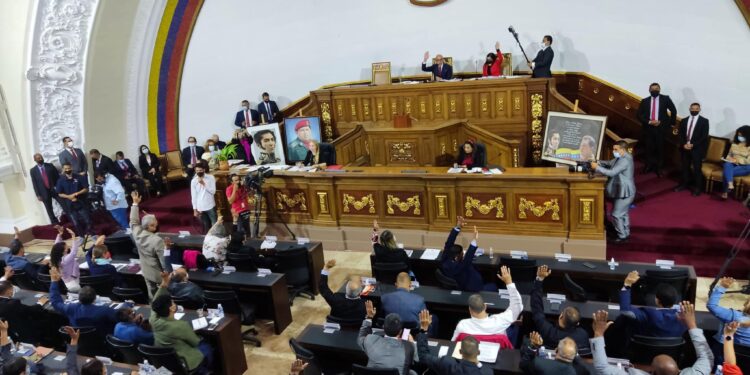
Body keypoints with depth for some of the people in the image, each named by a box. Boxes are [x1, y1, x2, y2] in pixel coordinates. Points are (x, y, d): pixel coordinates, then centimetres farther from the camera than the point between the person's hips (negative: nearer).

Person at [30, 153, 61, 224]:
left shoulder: (50, 166, 3)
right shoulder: (33, 170, 2)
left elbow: (58, 176, 4)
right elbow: (34, 184, 1)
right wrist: (38, 195, -4)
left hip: (55, 189, 0)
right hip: (44, 193, 0)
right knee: (49, 210, 5)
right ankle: (55, 224, 11)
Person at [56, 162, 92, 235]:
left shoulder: (79, 177, -5)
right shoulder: (61, 181, 0)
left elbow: (86, 189, -3)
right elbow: (59, 194, 3)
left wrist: (77, 193, -17)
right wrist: (68, 196, -14)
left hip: (81, 203, -1)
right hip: (70, 205, 2)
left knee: (87, 221, 2)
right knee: (76, 224, 10)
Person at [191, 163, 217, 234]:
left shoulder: (210, 178, -7)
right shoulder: (193, 181, -3)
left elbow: (213, 191, -13)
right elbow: (193, 196, 0)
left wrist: (204, 184, -22)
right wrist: (195, 209, 0)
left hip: (210, 206, -1)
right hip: (200, 208, 1)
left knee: (215, 225, 5)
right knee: (206, 226, 12)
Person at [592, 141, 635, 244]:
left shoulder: (625, 161, -26)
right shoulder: (620, 158, 7)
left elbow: (611, 173, -32)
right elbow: (609, 163, 12)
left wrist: (597, 168, -26)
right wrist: (598, 162, -7)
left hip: (624, 193, -11)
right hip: (622, 191, 11)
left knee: (617, 214, -3)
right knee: (623, 213, 21)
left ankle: (622, 236, 8)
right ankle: (626, 233, 35)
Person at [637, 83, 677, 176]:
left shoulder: (665, 99, 1)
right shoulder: (644, 101, 4)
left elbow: (673, 111, 6)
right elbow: (639, 115, 1)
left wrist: (671, 123, 2)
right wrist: (649, 122, -11)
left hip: (661, 127, -1)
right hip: (648, 128, 1)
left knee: (660, 149, 4)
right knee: (648, 148, 6)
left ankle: (658, 168, 13)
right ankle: (648, 166, 20)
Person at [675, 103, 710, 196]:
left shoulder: (704, 121, -1)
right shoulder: (684, 120, 11)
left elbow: (704, 136, -8)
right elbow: (680, 134, 7)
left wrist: (693, 145, -15)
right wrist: (684, 144, -9)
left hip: (697, 148, -4)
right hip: (684, 148, 4)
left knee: (697, 169, -1)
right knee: (685, 167, 11)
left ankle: (697, 188, 7)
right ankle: (684, 184, 23)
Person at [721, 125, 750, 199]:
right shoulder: (734, 143, 13)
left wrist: (737, 160, -17)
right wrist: (728, 159, -2)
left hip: (744, 166, -2)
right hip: (733, 164, 2)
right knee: (727, 164, -35)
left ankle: (725, 192, -32)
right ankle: (730, 184, -57)